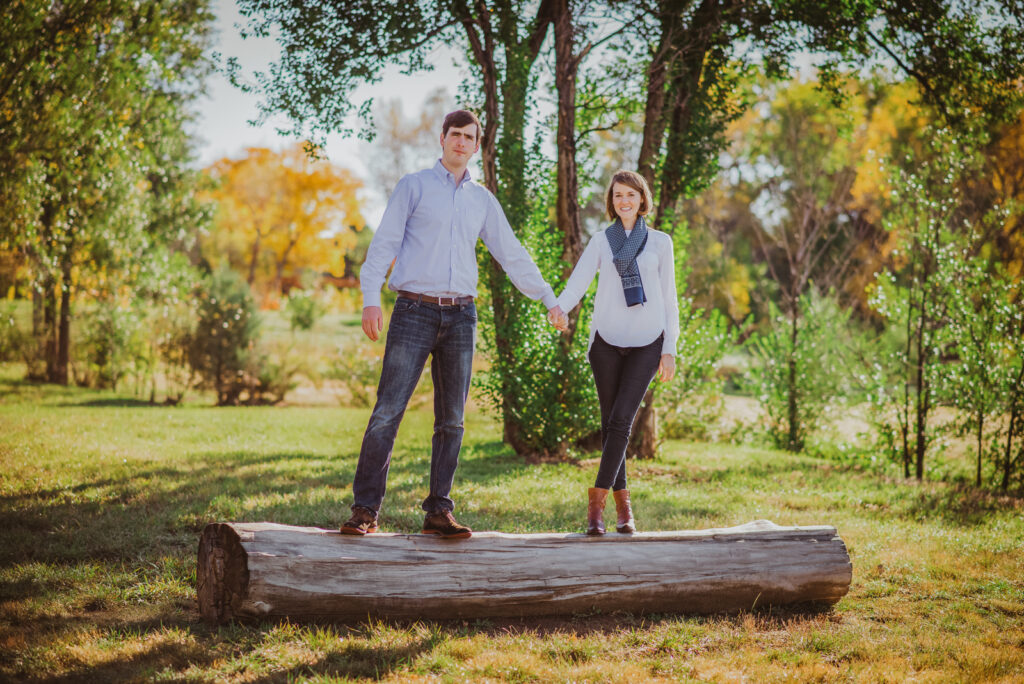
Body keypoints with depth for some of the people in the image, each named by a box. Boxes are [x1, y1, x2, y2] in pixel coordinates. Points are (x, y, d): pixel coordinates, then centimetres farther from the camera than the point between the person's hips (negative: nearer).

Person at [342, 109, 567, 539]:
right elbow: (384, 243, -1)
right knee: (387, 411, -9)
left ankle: (438, 512, 9)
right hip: (414, 311, -4)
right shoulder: (414, 186, 5)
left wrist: (549, 299, 19)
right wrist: (370, 299, -12)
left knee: (452, 420, 3)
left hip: (460, 315, 4)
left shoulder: (483, 200, 16)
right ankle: (365, 510, -6)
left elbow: (512, 256, 22)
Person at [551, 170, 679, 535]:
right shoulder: (600, 242, 9)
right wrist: (558, 309, -25)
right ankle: (622, 503, 12)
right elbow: (578, 282, -4)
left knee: (621, 420, -14)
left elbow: (668, 298, 9)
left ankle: (597, 499, -12)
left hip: (646, 343, -1)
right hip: (607, 341, 1)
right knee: (610, 422, 2)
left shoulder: (660, 242, 9)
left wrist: (670, 349, 3)